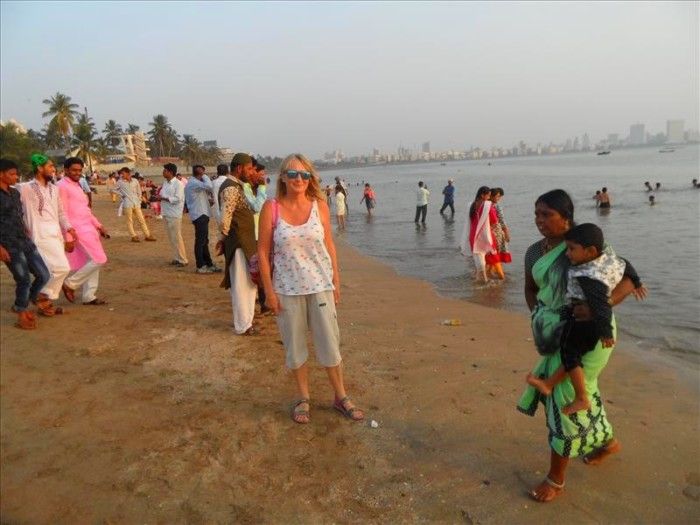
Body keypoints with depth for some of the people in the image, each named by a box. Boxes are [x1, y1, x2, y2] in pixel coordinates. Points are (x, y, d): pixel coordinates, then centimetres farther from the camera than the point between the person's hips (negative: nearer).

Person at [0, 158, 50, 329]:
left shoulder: (15, 193, 13)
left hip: (25, 242, 8)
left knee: (44, 275, 7)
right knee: (24, 280, -3)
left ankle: (21, 306, 27)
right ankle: (21, 315, 18)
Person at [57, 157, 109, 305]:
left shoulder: (77, 185, 18)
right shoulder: (62, 186, -10)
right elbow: (62, 213, -15)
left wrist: (99, 225, 19)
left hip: (88, 228, 9)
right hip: (78, 230, -9)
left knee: (92, 261, 10)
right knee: (99, 260, -12)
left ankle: (89, 296, 17)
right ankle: (70, 284, 2)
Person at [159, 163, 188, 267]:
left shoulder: (178, 184, -12)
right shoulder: (165, 183, 13)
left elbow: (177, 199, -19)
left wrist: (163, 198, -17)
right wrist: (159, 196, -1)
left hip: (175, 215, -8)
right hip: (166, 214, 8)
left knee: (176, 238, -6)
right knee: (171, 238, 12)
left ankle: (182, 260, 2)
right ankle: (176, 258, 21)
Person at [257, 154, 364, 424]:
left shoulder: (320, 205, -2)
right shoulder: (271, 208, -6)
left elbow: (329, 245, 4)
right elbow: (263, 251, -4)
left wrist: (336, 282, 4)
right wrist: (269, 290, -6)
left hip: (320, 285, 1)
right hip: (287, 289, -1)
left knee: (329, 344, 8)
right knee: (295, 346, 12)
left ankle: (341, 397, 26)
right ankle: (303, 398, 30)